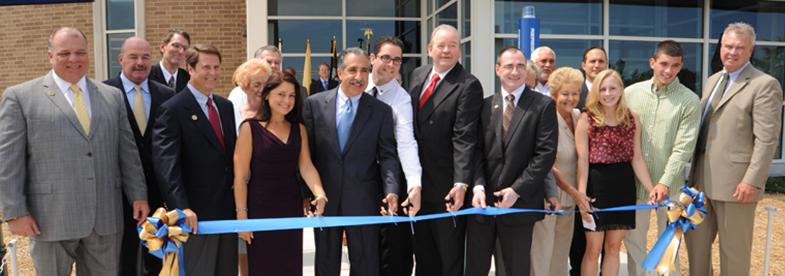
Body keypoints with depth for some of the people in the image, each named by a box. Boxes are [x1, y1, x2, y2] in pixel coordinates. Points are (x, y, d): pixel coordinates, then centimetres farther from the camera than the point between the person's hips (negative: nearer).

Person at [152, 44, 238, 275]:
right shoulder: (173, 109, -10)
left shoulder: (225, 106, 12)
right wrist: (181, 207, -28)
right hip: (195, 215, -6)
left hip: (227, 210, 7)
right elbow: (166, 163, -19)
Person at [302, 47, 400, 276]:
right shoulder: (315, 104, 0)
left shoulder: (381, 110, -1)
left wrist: (391, 190, -19)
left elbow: (387, 155, -3)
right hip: (324, 197, 1)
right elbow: (307, 151, 2)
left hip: (363, 200, -1)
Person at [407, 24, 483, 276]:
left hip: (446, 187, -6)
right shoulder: (416, 75, 8)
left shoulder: (468, 86, -13)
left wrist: (461, 184, -28)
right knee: (423, 254, 18)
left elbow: (464, 138, -20)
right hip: (416, 182, 6)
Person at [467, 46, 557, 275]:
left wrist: (517, 190, -13)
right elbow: (477, 151, 4)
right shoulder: (485, 105, 9)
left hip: (520, 203, -3)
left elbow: (546, 153, -8)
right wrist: (478, 187, -10)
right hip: (483, 201, 3)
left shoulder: (543, 105, -1)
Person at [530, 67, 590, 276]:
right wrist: (574, 192, -15)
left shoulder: (578, 116, 6)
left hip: (568, 198, 7)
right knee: (541, 255, 1)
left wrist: (576, 194, 4)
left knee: (561, 256, 15)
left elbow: (582, 157, 15)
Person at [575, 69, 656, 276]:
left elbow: (637, 158, 6)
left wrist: (651, 189, 0)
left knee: (613, 247, 12)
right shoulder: (586, 119, -6)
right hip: (596, 184, -3)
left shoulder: (632, 119, 4)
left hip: (623, 185, 3)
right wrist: (581, 195, -16)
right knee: (593, 249, 4)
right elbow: (582, 160, -9)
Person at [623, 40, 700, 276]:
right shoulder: (631, 93, 1)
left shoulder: (690, 101, -5)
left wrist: (665, 182, -19)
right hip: (633, 181, 2)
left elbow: (683, 148, -11)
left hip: (669, 185, -2)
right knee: (633, 240, 12)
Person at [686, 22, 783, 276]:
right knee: (696, 239, 15)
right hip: (702, 178, 7)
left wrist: (752, 181, -20)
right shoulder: (712, 80, 15)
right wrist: (694, 171, 14)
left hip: (735, 181, -7)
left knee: (733, 248, 5)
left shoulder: (765, 85, -8)